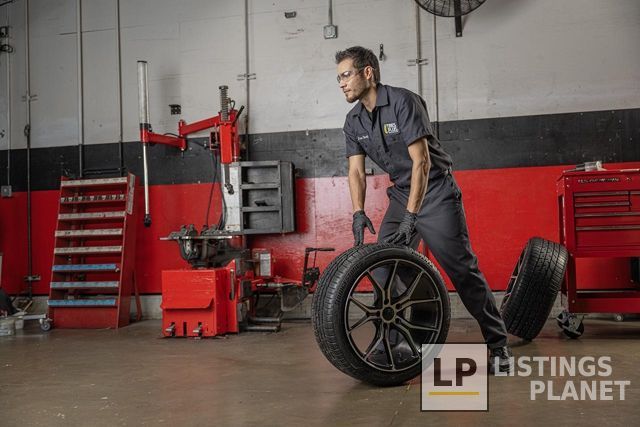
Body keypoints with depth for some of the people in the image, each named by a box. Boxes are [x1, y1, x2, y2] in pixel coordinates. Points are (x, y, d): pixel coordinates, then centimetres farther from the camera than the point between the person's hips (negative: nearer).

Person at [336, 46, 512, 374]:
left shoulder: (403, 102, -19)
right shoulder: (353, 120, 2)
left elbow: (422, 162, -24)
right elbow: (356, 170, -1)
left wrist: (411, 216, -28)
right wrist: (358, 213, -17)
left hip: (436, 192, -6)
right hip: (401, 195, 7)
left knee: (462, 269, -7)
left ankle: (498, 344, 6)